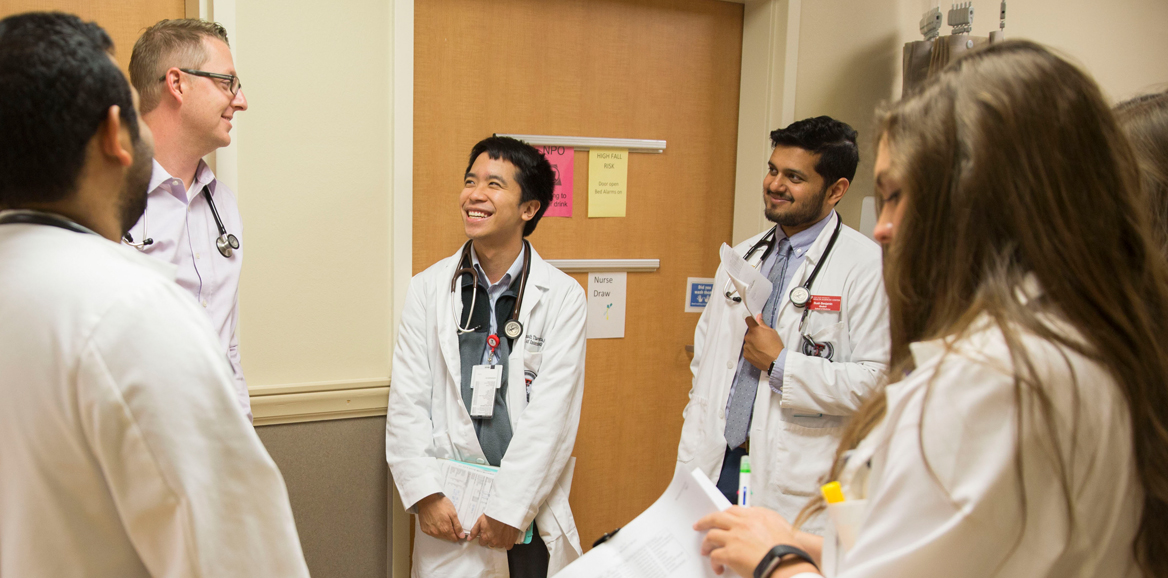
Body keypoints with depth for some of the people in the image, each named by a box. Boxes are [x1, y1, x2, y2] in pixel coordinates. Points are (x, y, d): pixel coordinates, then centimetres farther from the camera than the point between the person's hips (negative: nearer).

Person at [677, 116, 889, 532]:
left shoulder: (867, 267, -8)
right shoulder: (741, 257, 13)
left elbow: (876, 381, -15)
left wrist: (782, 365, -14)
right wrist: (688, 464, 13)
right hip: (718, 465, 5)